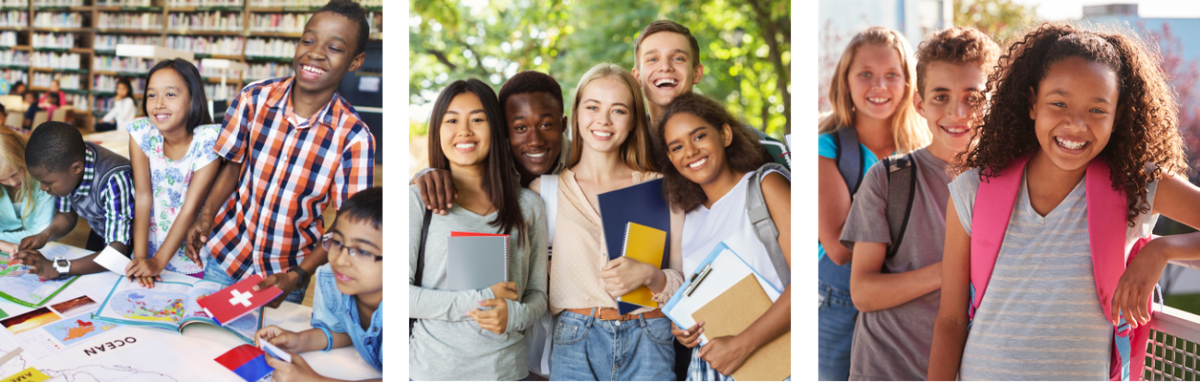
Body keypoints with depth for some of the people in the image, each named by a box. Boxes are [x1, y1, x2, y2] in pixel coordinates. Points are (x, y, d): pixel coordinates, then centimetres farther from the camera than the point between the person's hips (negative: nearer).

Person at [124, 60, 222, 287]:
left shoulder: (207, 139, -18)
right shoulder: (141, 131, -10)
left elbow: (191, 207, -18)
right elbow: (143, 197, -11)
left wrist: (158, 262, -20)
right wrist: (140, 258, -18)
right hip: (151, 252, 2)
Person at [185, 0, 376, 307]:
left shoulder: (353, 138, -18)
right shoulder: (254, 98, -10)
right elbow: (232, 165, 3)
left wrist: (296, 277, -23)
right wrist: (206, 217, -11)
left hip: (284, 273, -2)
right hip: (226, 255, 2)